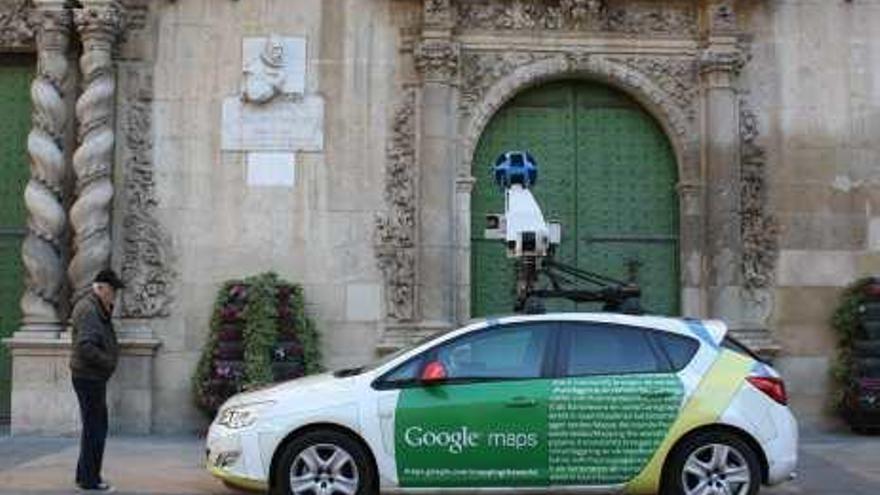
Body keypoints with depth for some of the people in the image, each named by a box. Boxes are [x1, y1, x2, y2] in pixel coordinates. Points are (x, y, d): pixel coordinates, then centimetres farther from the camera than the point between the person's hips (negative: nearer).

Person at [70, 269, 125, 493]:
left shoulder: (98, 308, 16)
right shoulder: (88, 309, -17)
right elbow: (85, 346, -26)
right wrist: (108, 361, -19)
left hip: (93, 376, 11)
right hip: (89, 377, -11)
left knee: (94, 427, 17)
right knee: (94, 429, -4)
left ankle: (85, 475, 27)